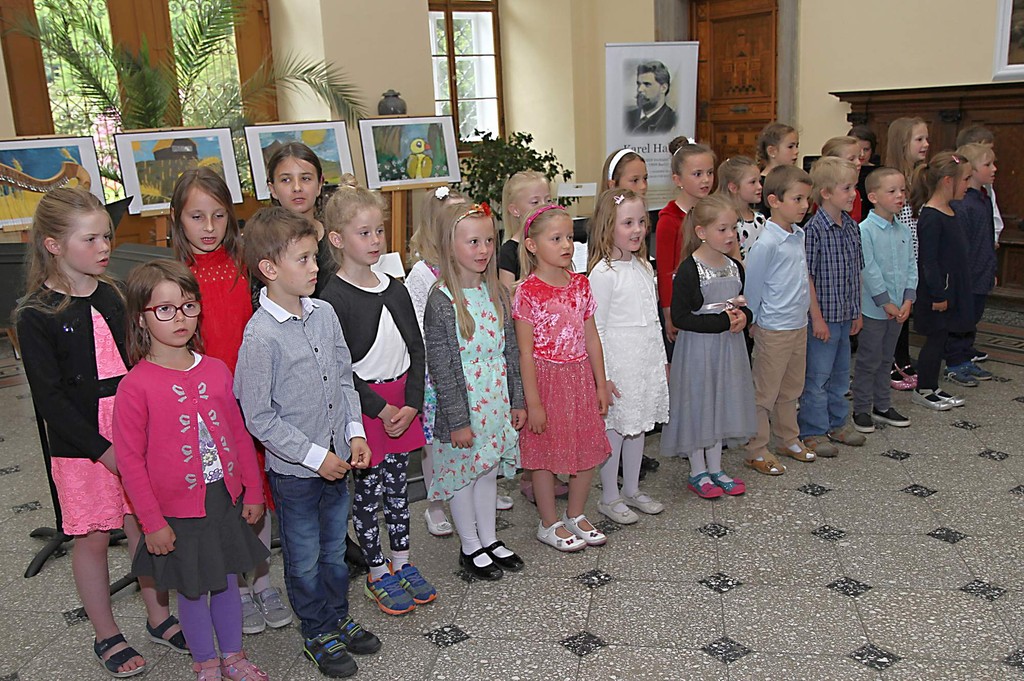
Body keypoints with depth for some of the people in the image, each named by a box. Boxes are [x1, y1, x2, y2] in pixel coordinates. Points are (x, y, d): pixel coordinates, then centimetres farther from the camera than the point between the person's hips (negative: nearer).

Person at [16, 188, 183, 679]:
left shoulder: (110, 296, 6)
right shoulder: (36, 315, -10)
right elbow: (50, 397, -12)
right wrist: (102, 450, -16)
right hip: (80, 448, -4)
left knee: (144, 526, 12)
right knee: (92, 539, 7)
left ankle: (158, 617, 29)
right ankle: (106, 637, 25)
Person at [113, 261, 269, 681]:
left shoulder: (216, 370, -1)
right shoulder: (136, 386, -15)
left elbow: (240, 435, 6)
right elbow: (130, 461, -11)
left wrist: (253, 492, 9)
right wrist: (152, 522, -10)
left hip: (226, 500, 4)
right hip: (178, 510, -4)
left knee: (227, 581, 18)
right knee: (193, 590, 11)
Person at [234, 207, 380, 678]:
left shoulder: (324, 314, -2)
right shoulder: (261, 335, -21)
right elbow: (259, 417, -18)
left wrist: (355, 433, 0)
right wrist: (315, 456, -16)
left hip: (337, 461, 6)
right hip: (294, 471, -5)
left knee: (335, 549, 22)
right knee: (305, 560, 14)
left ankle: (339, 618, 42)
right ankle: (318, 635, 33)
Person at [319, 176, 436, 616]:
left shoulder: (394, 289, 5)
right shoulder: (334, 298, -14)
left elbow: (416, 349, 6)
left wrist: (411, 404, -5)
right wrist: (380, 408, -15)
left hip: (402, 402, 6)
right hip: (362, 406, -5)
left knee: (397, 486, 17)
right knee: (367, 492, 8)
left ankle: (403, 564, 32)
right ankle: (378, 574, 23)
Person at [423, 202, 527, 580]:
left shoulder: (497, 293, 2)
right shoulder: (441, 302, -16)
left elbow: (511, 352, 8)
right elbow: (442, 367, -16)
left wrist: (518, 401, 8)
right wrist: (457, 420, -15)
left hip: (496, 400, 6)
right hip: (463, 403, -6)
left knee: (488, 470, 18)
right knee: (463, 474, 9)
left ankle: (489, 539, 34)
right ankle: (470, 548, 26)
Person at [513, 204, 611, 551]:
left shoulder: (580, 285, 3)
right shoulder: (528, 292, -14)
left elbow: (591, 338, 9)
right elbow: (525, 352, -14)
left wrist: (601, 385, 9)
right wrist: (533, 402, -15)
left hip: (581, 379, 6)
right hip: (546, 379, -6)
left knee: (588, 450, 12)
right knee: (546, 456, 6)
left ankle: (576, 515, 32)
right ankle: (550, 524, 24)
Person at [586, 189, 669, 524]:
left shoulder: (644, 267, 9)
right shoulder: (603, 272, -15)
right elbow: (596, 328, -15)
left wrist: (661, 360, 17)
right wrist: (603, 375, -17)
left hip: (645, 362, 8)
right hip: (619, 364, -8)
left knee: (637, 426, 16)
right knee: (614, 429, 3)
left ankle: (632, 489, 31)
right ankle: (609, 497, 17)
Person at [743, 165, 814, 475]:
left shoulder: (798, 235, 4)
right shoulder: (767, 243, -22)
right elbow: (752, 287, -14)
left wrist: (803, 313, 16)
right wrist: (753, 321, -4)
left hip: (799, 325, 8)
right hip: (773, 330, -8)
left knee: (791, 389, 20)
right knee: (764, 392, 4)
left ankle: (788, 439, 36)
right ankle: (756, 451, 15)